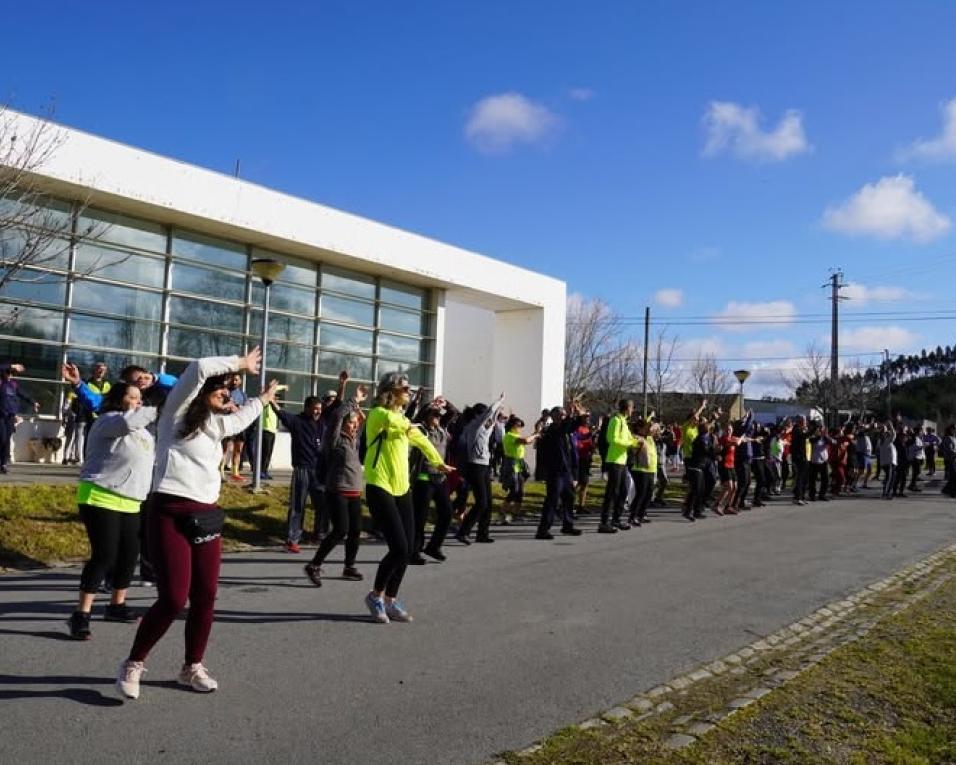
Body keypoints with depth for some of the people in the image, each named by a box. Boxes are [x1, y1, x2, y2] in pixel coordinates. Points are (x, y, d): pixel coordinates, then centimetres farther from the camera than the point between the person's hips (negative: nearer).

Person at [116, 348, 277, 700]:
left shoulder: (216, 424, 19)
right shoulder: (176, 414, 0)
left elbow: (241, 417, 42)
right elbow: (200, 368, -15)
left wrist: (262, 399, 55)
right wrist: (240, 362, -3)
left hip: (208, 516, 7)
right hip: (171, 514, -7)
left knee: (205, 597, 7)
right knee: (173, 598, -11)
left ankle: (192, 667, 24)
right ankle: (133, 664, 11)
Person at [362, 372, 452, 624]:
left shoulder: (403, 419, 15)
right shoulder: (377, 414, -9)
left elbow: (421, 440, 33)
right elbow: (388, 419, -35)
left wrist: (439, 463, 45)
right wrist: (407, 425, -15)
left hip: (402, 489, 8)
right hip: (380, 489, -8)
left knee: (407, 549, 5)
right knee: (399, 548, -12)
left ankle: (390, 600, 20)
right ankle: (376, 596, 9)